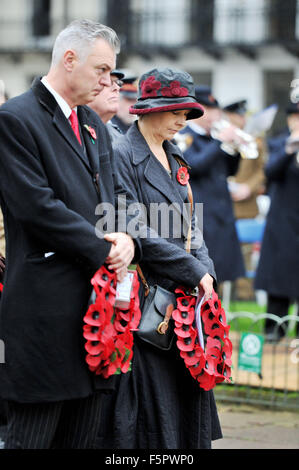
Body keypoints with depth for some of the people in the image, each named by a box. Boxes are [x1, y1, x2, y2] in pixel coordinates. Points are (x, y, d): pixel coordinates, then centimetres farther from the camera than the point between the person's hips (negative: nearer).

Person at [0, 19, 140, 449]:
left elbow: (113, 196, 20)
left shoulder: (93, 124, 18)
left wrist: (127, 239, -3)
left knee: (81, 437, 10)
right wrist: (103, 251, -13)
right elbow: (37, 207, -16)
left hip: (96, 299, 8)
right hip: (44, 308, -8)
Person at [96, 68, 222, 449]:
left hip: (181, 295, 8)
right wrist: (194, 271, -16)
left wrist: (205, 267, -2)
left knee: (185, 389, 8)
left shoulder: (173, 156, 14)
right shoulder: (121, 155, -12)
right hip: (145, 295, -8)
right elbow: (136, 233, -17)